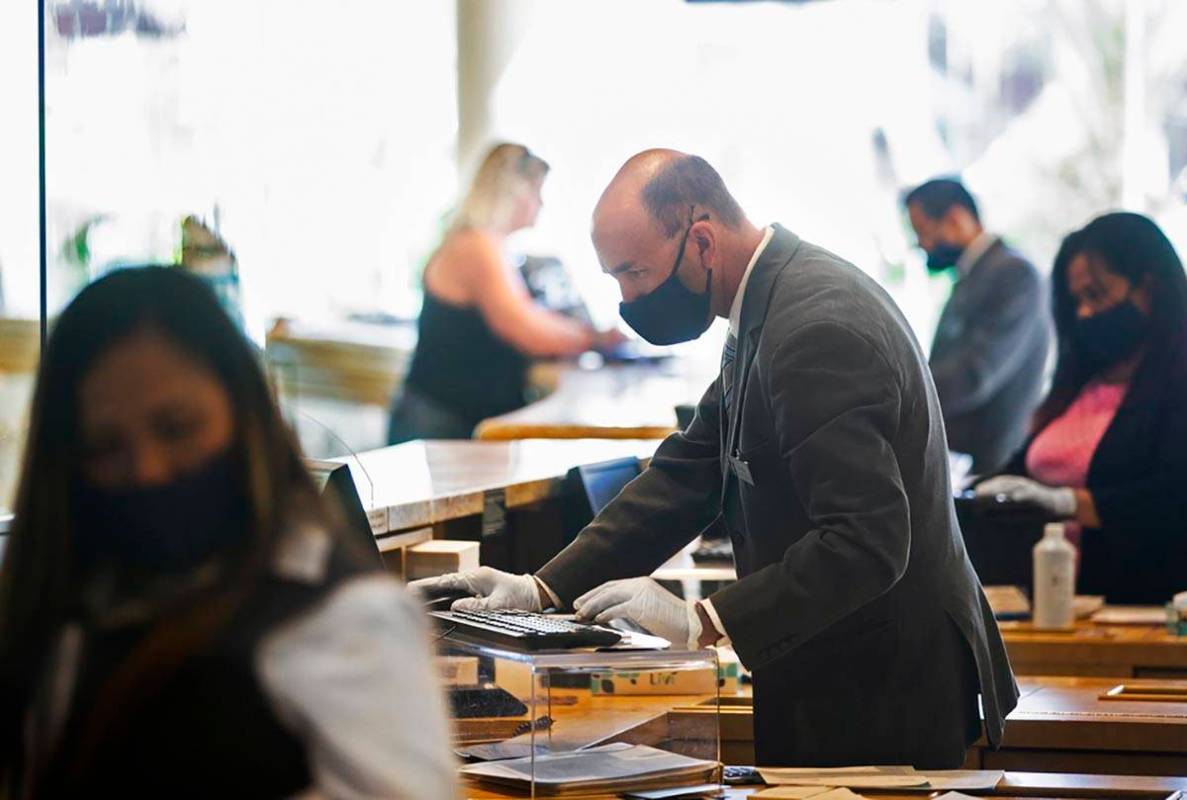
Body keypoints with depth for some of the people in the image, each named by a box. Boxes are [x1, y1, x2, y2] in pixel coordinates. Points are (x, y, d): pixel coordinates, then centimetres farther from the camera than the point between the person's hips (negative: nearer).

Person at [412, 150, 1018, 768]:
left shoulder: (821, 330, -24)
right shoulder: (765, 309, 8)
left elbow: (865, 542, -29)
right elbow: (690, 474, 11)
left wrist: (700, 622, -30)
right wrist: (542, 589, 3)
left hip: (883, 692, -9)